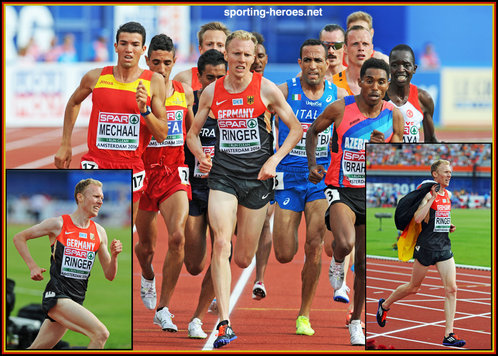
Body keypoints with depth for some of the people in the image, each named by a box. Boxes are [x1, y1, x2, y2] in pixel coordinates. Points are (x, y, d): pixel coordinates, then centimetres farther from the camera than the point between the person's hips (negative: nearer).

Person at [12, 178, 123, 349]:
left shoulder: (99, 232, 9)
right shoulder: (58, 224, -5)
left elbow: (109, 275, 13)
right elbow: (19, 238, 6)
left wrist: (114, 256, -6)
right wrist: (33, 266, -2)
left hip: (76, 301, 6)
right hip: (56, 296, -6)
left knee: (37, 349, 12)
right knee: (101, 334, -21)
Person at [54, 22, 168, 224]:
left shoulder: (154, 82, 0)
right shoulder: (95, 77, 1)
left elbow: (161, 135, 1)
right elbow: (74, 102, 23)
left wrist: (144, 110, -16)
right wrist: (65, 145, 19)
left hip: (131, 166, 1)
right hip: (96, 164, -1)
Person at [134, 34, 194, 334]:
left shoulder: (185, 92, 6)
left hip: (175, 173, 1)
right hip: (144, 173, -1)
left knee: (177, 236, -20)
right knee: (146, 246, 10)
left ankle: (164, 308, -12)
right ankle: (148, 277, 48)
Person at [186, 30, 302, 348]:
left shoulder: (266, 89, -1)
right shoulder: (211, 92, 4)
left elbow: (296, 128, 4)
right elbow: (193, 134, 15)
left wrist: (274, 161, -9)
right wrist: (201, 156, -6)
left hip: (257, 178, -1)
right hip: (222, 176, 1)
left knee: (243, 259, 5)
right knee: (221, 244, -20)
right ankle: (225, 324, -24)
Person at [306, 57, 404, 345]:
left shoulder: (394, 116, -2)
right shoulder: (340, 109, -8)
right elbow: (313, 131, 10)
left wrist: (385, 148, -19)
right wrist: (313, 164, -1)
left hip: (373, 192, 3)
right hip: (340, 190, -3)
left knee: (364, 262, 8)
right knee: (345, 243, -30)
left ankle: (356, 322, 24)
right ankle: (337, 262, 8)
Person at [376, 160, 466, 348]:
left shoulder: (448, 194, 11)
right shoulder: (427, 194, -12)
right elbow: (417, 218, -27)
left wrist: (449, 226, 11)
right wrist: (433, 197, -27)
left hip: (444, 246, 6)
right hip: (426, 246, -6)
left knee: (451, 288, -8)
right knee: (413, 287, 10)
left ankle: (448, 335, -9)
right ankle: (384, 305, 38)